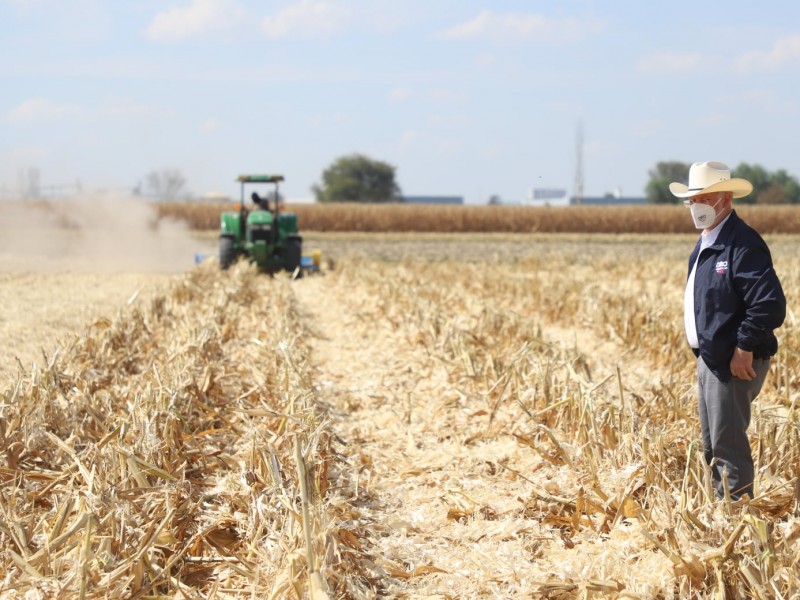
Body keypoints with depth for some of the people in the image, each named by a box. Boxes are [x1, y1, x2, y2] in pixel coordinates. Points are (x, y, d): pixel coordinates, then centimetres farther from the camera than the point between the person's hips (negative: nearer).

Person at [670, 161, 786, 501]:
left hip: (733, 363, -10)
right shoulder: (704, 244, 12)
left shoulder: (742, 244, -19)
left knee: (728, 444, -6)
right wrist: (703, 351, 15)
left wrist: (744, 349, -21)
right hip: (709, 358, 10)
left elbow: (770, 304, -26)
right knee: (712, 447, 19)